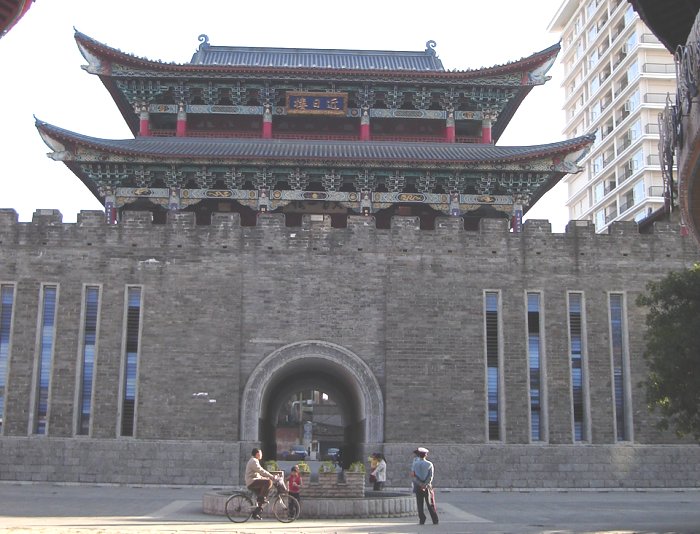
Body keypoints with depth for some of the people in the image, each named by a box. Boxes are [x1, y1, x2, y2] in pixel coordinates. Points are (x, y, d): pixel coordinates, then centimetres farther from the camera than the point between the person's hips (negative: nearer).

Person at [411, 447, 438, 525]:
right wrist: (425, 485, -12)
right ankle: (435, 520, 5)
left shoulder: (415, 463, -1)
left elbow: (414, 476, -7)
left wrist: (421, 485, -10)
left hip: (418, 486, 0)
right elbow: (431, 476, -9)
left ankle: (422, 520, 2)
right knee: (430, 504, 6)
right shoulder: (429, 464, -1)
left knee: (420, 504, 5)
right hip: (427, 486, 0)